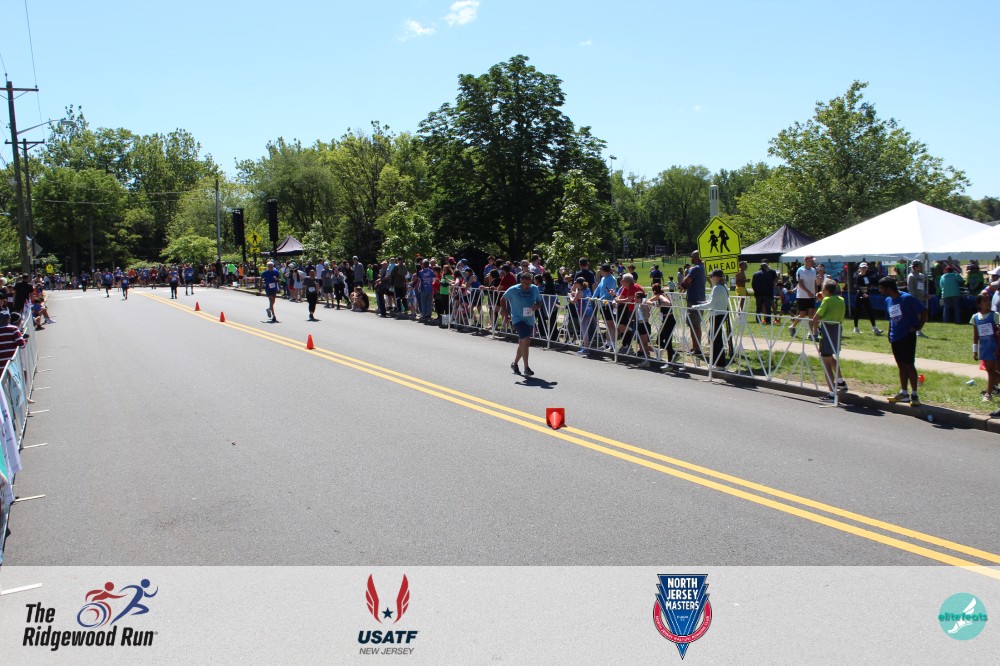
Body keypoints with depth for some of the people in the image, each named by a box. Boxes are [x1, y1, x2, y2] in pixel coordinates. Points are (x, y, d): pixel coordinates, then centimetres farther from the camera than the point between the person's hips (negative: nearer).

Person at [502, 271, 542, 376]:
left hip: (530, 320, 5)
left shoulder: (534, 289, 0)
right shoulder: (513, 290, -9)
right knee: (526, 340, -20)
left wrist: (536, 306, -12)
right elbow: (503, 299, 5)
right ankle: (526, 367, -13)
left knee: (522, 343, 16)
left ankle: (515, 364, 36)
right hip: (518, 319, -5)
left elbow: (539, 302, 11)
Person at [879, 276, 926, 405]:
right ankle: (903, 393, 19)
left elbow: (924, 311, -11)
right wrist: (889, 336, 14)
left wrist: (918, 327, -13)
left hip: (907, 337, -7)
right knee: (901, 365, 12)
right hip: (895, 338, 7)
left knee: (909, 365, -5)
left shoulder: (906, 298, -13)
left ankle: (914, 395, 1)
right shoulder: (888, 300, 10)